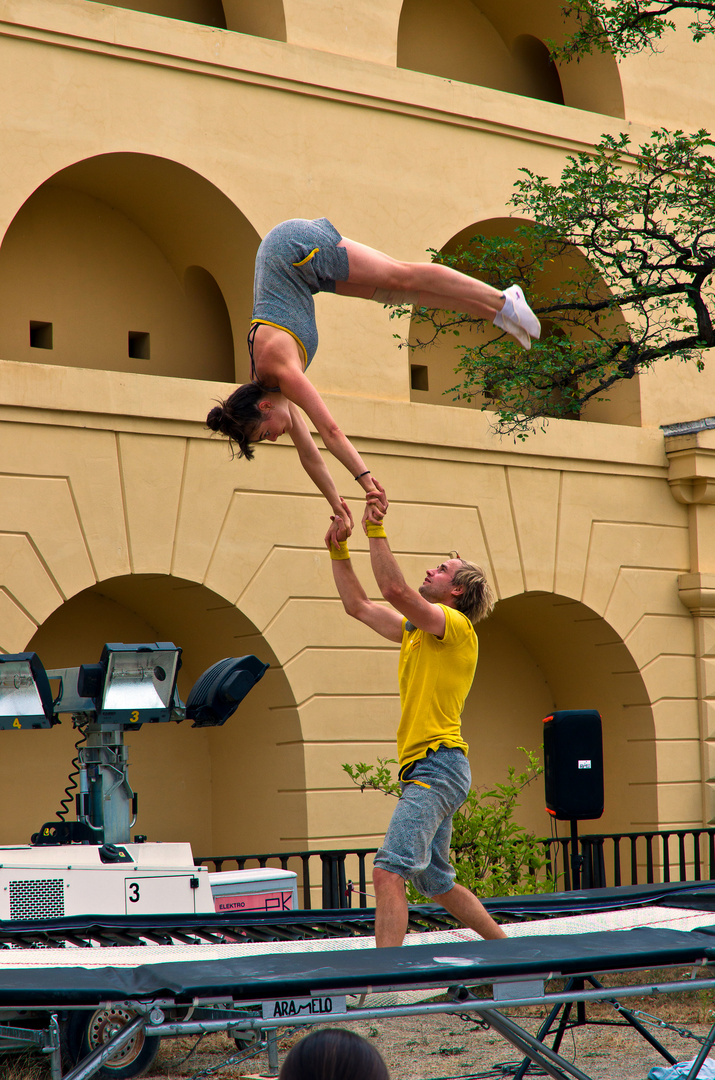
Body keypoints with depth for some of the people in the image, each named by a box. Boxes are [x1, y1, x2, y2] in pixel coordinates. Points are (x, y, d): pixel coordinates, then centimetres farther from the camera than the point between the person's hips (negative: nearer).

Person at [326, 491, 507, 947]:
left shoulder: (456, 625, -7)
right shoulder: (418, 629, 21)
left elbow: (396, 590, -21)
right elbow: (358, 605, 26)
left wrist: (376, 530, -18)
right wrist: (339, 550, 18)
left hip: (438, 766, -10)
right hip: (426, 769, 10)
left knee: (389, 871, -20)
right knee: (437, 884, 18)